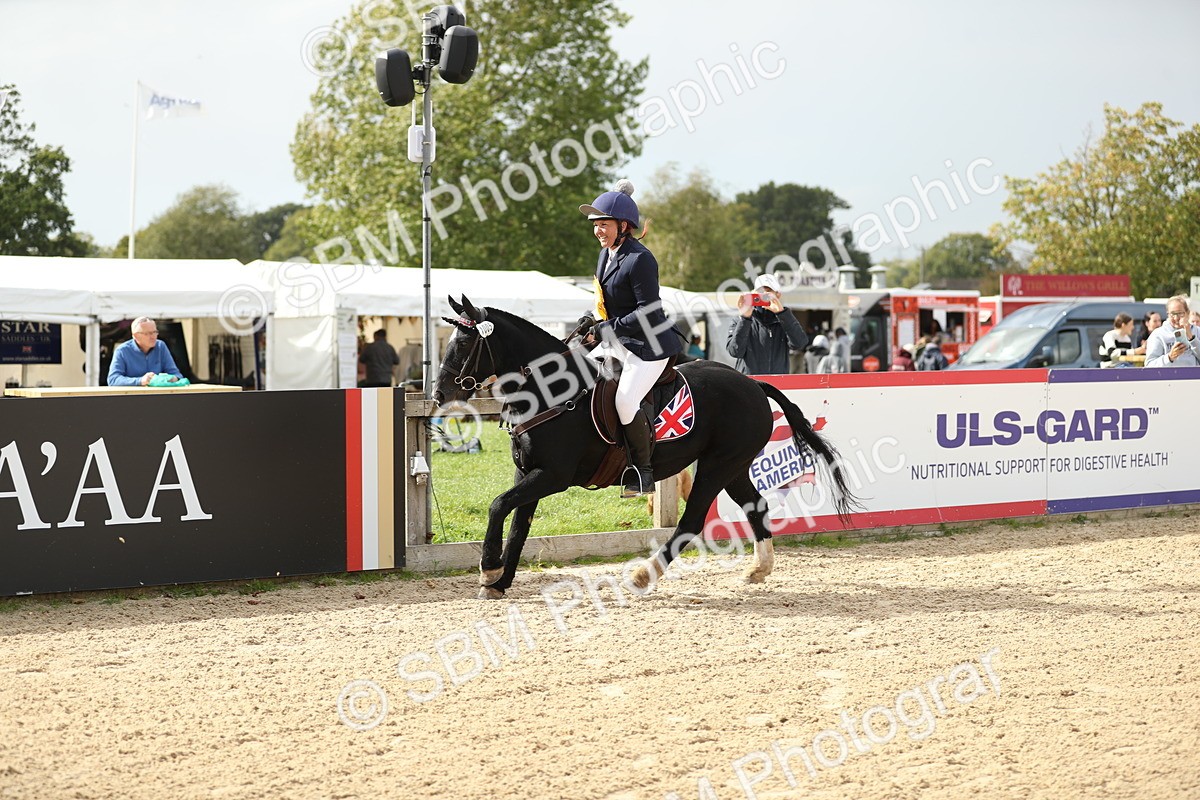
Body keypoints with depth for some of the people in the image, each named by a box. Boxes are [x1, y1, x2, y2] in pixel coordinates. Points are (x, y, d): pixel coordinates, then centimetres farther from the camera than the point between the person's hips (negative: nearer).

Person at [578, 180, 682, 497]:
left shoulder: (639, 259, -20)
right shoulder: (606, 254, 10)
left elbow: (649, 311, -24)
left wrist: (609, 328, -23)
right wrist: (595, 322, 9)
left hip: (649, 345, -10)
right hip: (617, 341, 10)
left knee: (625, 402, -22)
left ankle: (643, 470, -6)